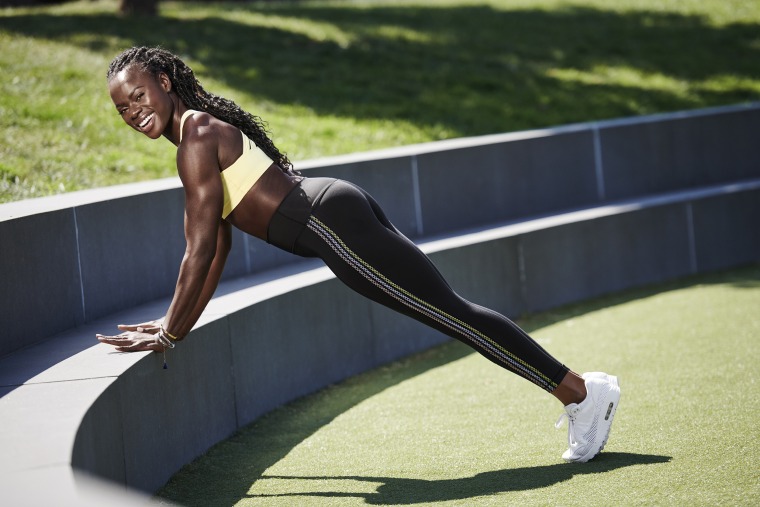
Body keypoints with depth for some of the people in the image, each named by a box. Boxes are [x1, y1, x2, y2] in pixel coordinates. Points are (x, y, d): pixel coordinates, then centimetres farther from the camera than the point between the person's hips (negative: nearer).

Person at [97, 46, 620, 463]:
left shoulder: (197, 133, -9)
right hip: (340, 210, 9)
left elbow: (200, 248, -12)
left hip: (331, 222, -9)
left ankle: (582, 390, -2)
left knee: (451, 313, -6)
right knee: (452, 312, 9)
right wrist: (176, 321, 26)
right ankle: (580, 392, 13)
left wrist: (169, 335, -6)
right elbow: (216, 245, 25)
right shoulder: (203, 130, 20)